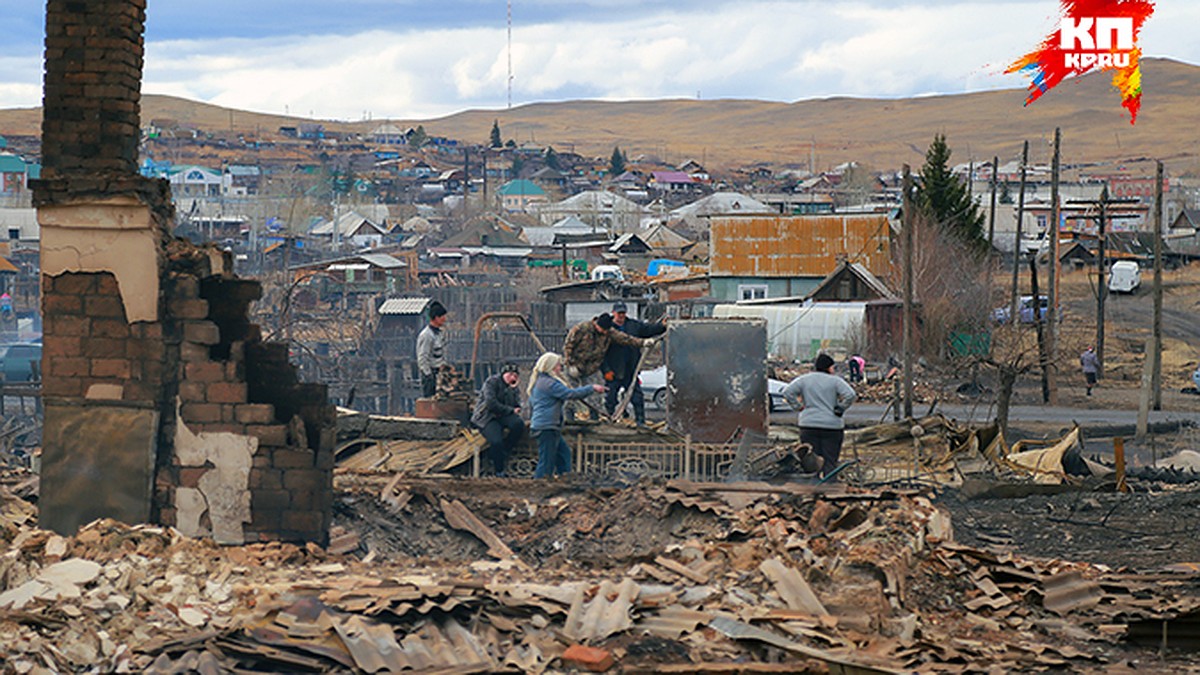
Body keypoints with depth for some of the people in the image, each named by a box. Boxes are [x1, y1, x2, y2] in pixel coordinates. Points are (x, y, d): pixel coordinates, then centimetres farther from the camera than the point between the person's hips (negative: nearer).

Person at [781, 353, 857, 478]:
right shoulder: (835, 381, 0)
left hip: (809, 425, 2)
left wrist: (799, 406, 3)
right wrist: (840, 409, -1)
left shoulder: (804, 379, 7)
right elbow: (850, 395, -12)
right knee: (830, 462, 2)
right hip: (832, 426, -2)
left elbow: (787, 392, -2)